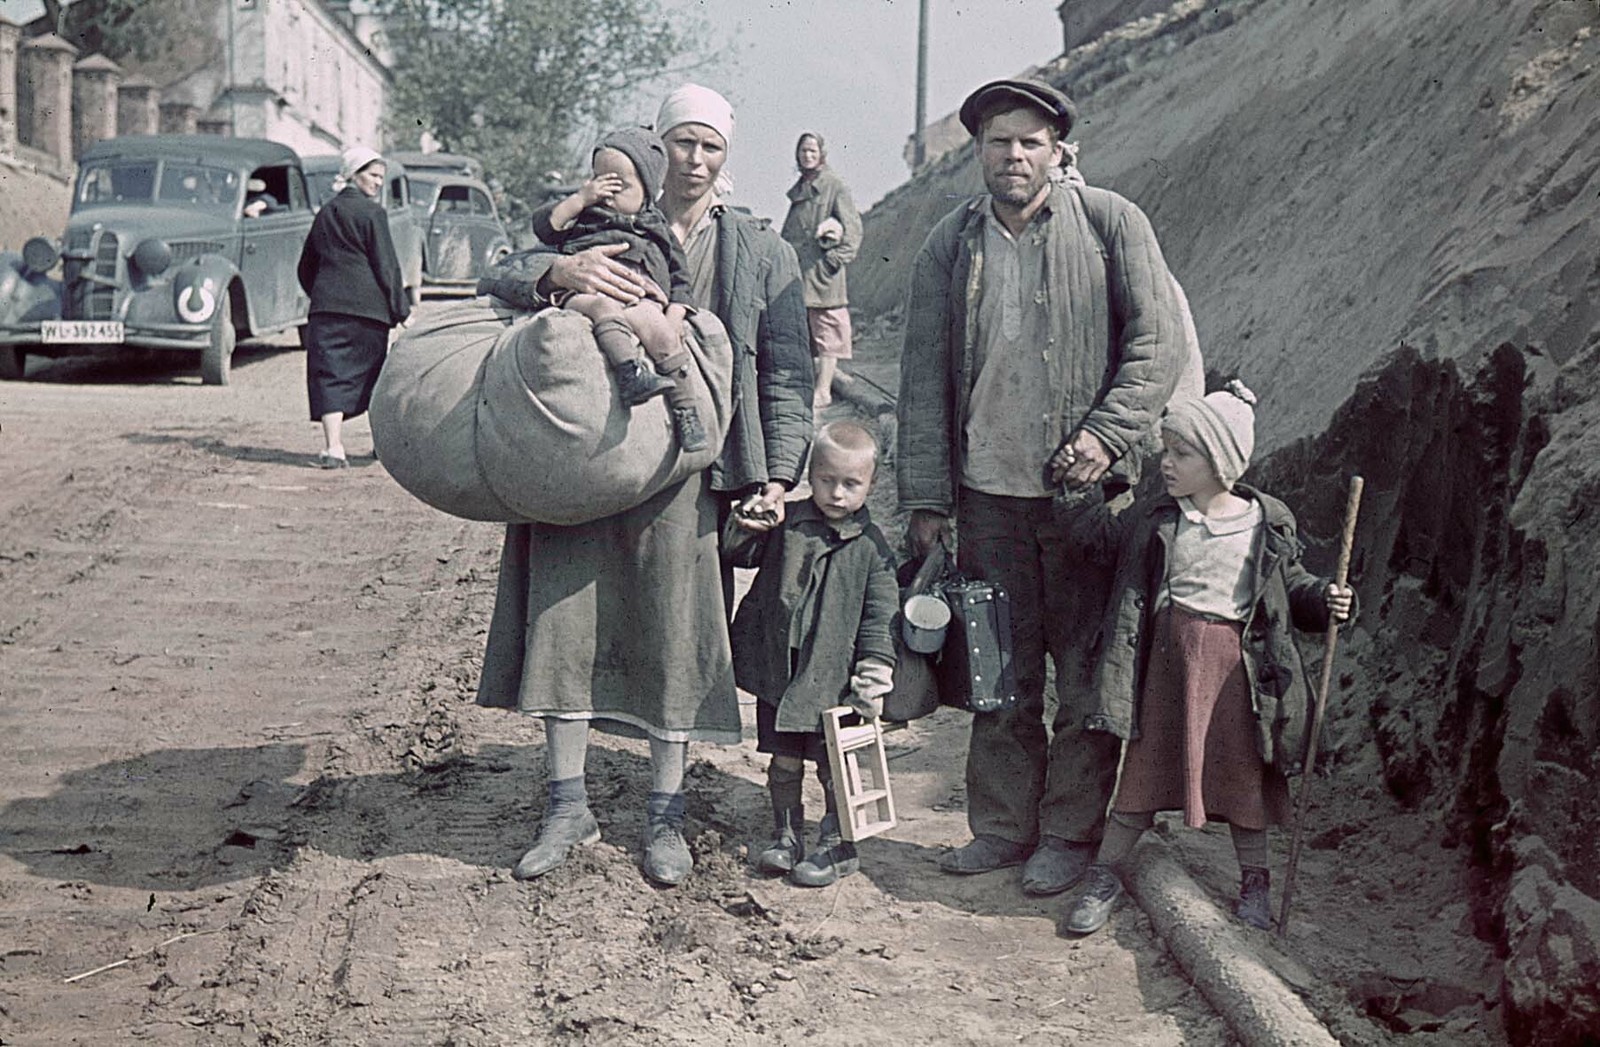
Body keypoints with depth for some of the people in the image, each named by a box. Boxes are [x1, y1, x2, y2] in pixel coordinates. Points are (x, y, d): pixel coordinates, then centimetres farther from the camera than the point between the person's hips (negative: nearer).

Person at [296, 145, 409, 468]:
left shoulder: (325, 213, 14)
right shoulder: (371, 212, -4)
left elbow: (306, 266, 21)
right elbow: (386, 265, -6)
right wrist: (402, 309, -1)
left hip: (326, 307, 4)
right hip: (368, 307, -3)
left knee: (330, 375, -4)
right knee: (372, 373, 11)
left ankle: (333, 447, -18)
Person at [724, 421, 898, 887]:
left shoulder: (871, 546, -4)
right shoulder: (786, 524, 2)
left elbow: (880, 617, -3)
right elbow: (739, 555, 7)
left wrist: (875, 673, -11)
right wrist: (746, 530, -15)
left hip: (833, 678, -2)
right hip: (778, 671, 2)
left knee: (834, 766, 6)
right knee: (783, 761, 11)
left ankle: (838, 846, 21)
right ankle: (787, 837, 27)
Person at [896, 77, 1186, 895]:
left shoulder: (1112, 223, 1)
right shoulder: (949, 246, 8)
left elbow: (1157, 341, -1)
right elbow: (924, 380, 8)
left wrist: (1107, 434, -13)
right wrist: (925, 498, 2)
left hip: (1087, 490, -2)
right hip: (987, 491, 2)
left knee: (1088, 672, 3)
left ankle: (1072, 833, 15)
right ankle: (1003, 826, 21)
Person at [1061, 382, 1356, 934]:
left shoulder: (1266, 524, -2)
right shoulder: (1154, 519, 1)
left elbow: (1293, 585, 8)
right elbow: (1103, 541, 13)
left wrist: (1327, 599, -8)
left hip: (1236, 660, -1)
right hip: (1170, 654, 1)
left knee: (1243, 771, 8)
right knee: (1147, 766, 6)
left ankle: (1254, 881, 25)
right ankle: (1104, 876, 17)